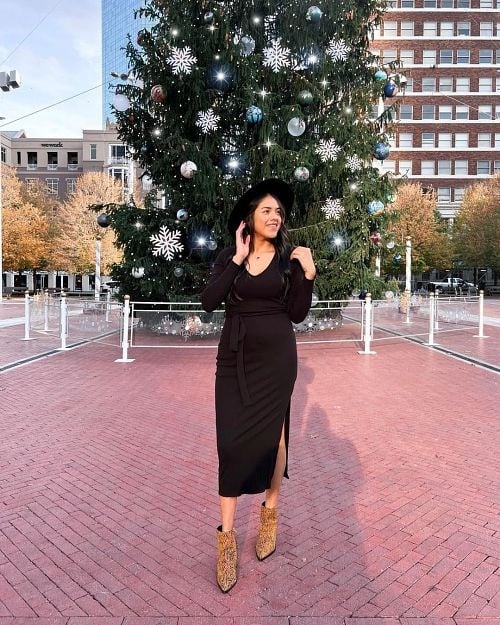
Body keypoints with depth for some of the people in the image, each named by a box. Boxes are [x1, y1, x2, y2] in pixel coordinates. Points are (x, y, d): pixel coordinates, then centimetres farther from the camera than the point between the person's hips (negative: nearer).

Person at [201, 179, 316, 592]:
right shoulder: (229, 257, 4)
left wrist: (308, 275, -14)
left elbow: (297, 314, -1)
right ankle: (227, 535, 8)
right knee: (231, 440, -2)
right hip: (235, 356, 1)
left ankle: (270, 511, 32)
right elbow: (209, 302, -10)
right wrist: (238, 258, -11)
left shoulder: (290, 258, 2)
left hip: (276, 357, 0)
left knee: (271, 435, 9)